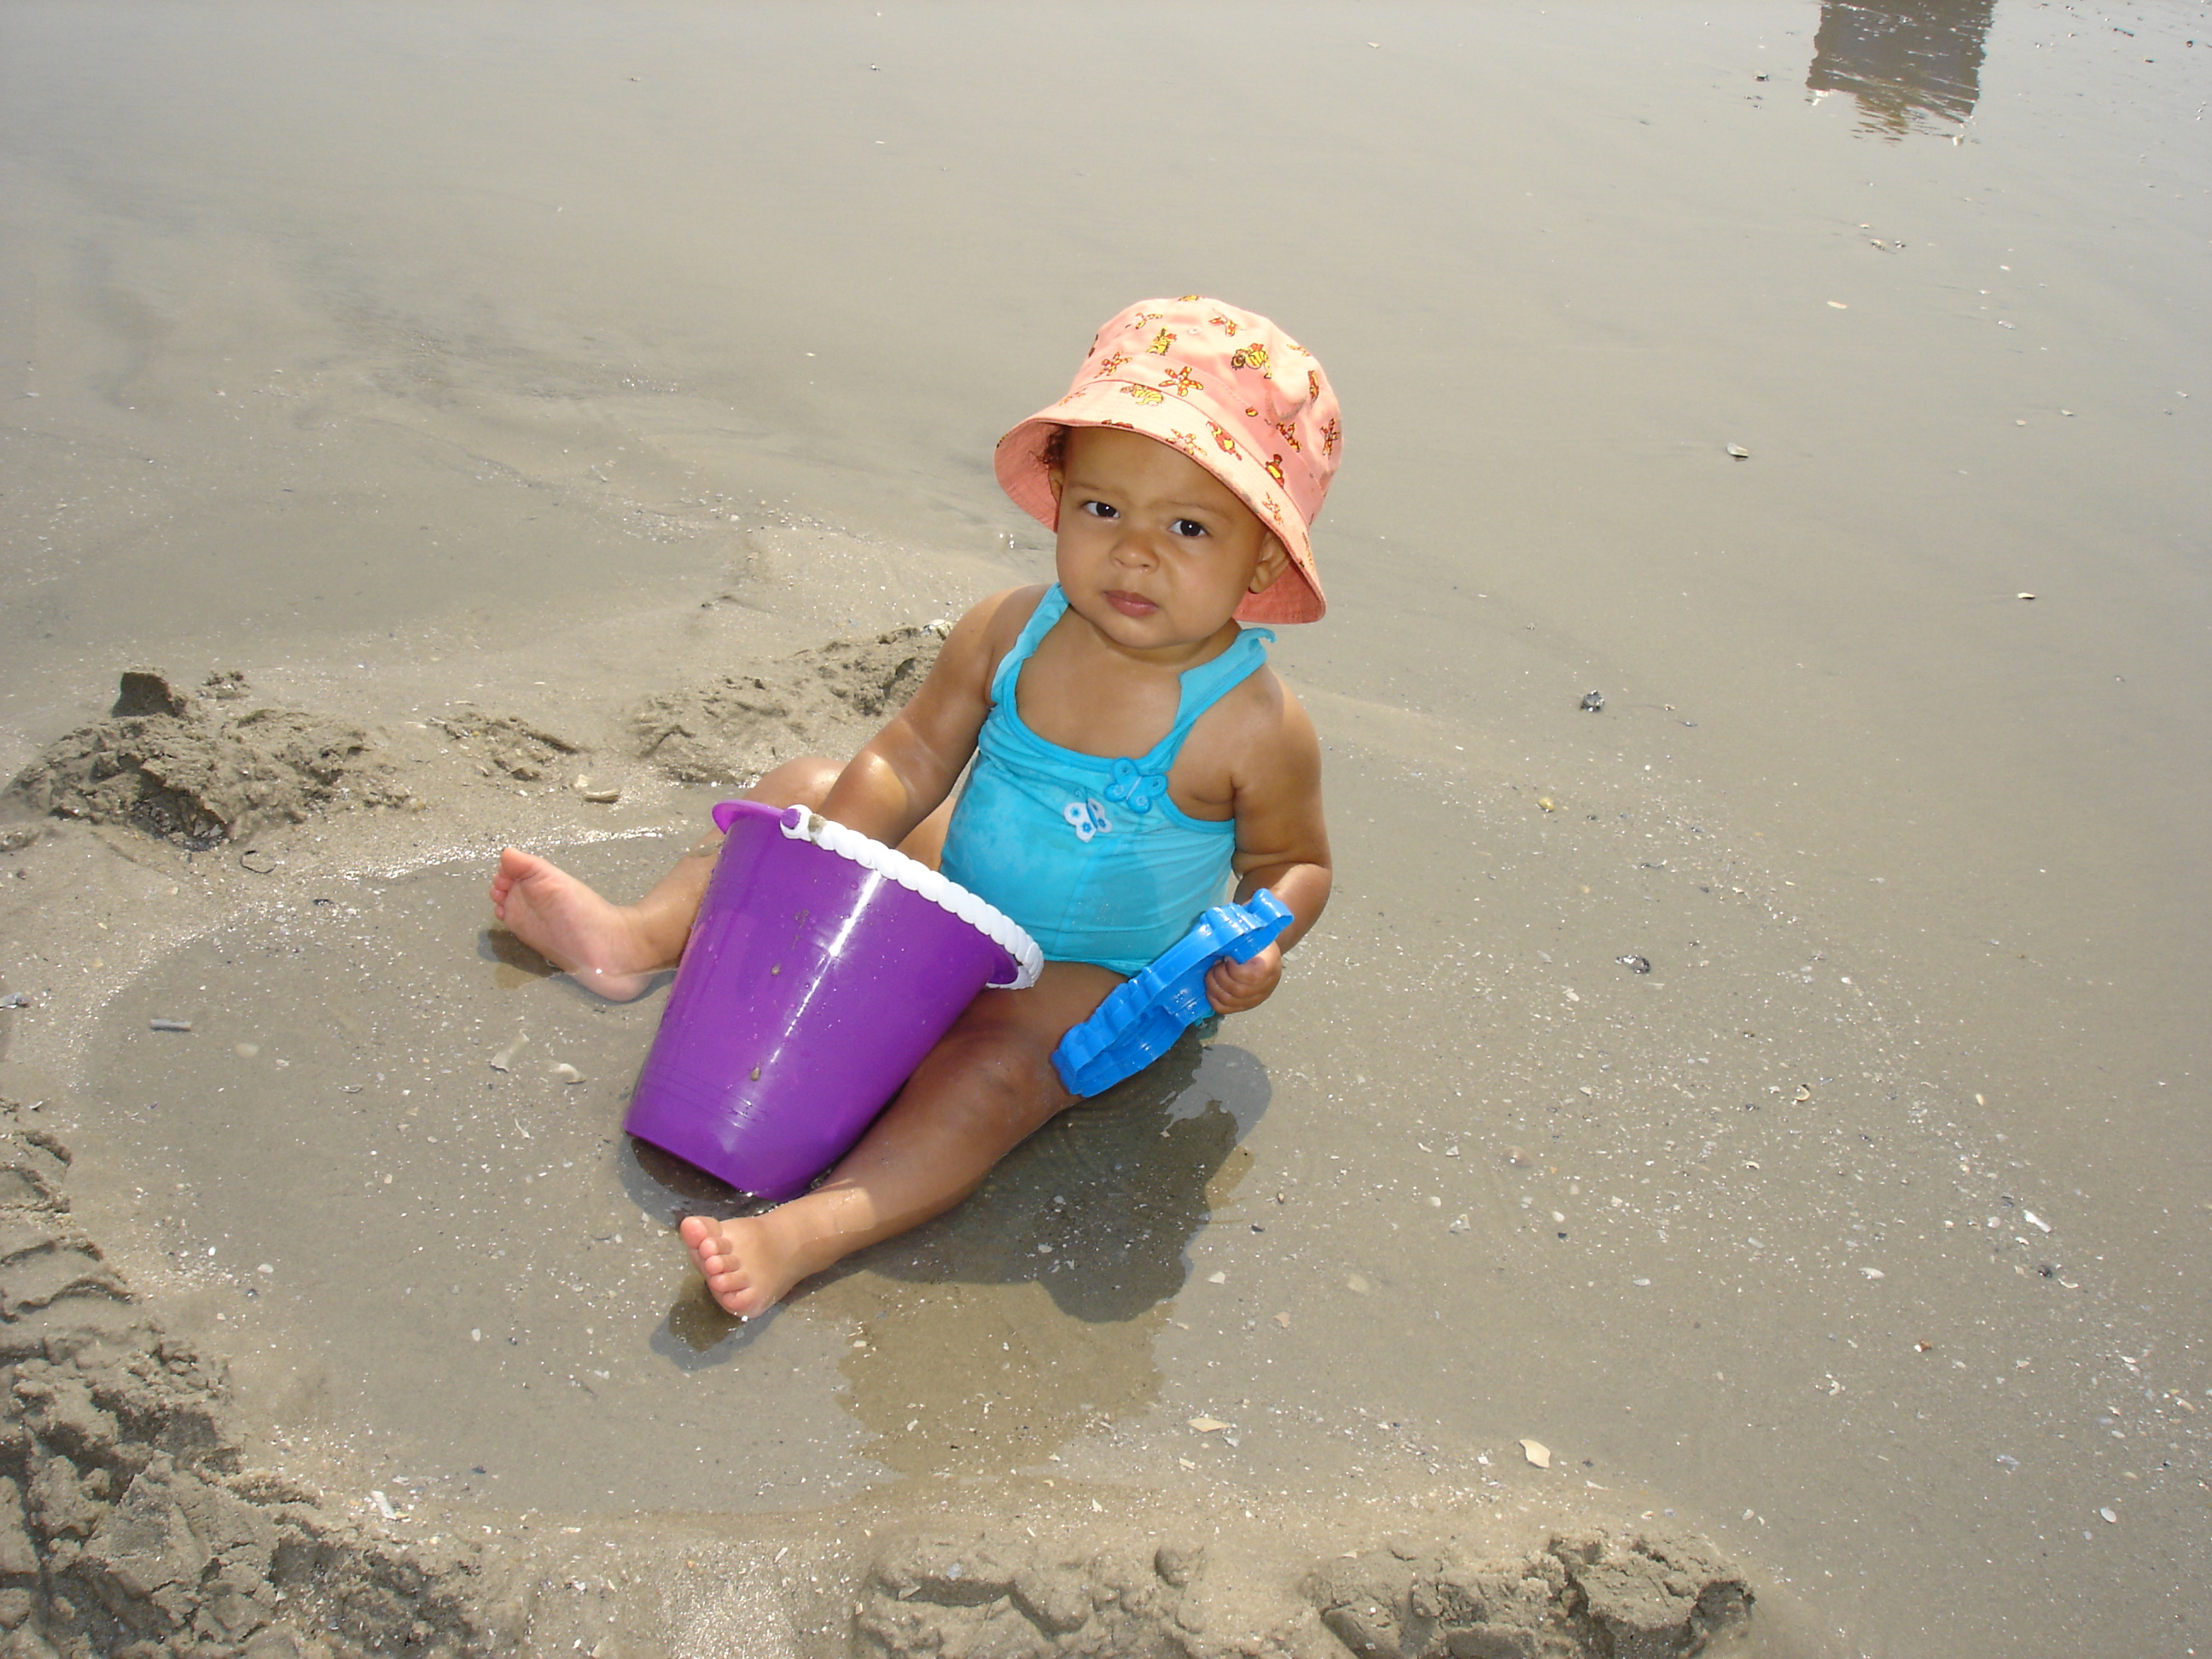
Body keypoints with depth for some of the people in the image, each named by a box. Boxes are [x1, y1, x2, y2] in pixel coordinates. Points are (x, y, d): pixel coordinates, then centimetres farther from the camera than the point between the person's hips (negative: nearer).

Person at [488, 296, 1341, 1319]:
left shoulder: (1254, 729, -22)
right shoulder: (1008, 633, -12)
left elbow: (1292, 860, -6)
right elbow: (913, 757, -3)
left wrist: (1264, 938, -27)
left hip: (1090, 982, -6)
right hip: (951, 888, 6)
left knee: (991, 1070, -34)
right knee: (805, 790, 6)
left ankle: (809, 1233, -46)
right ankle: (651, 934, 5)